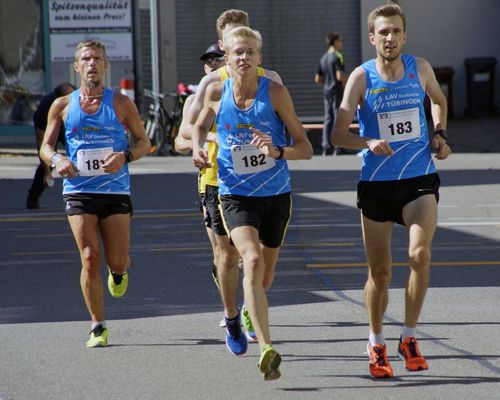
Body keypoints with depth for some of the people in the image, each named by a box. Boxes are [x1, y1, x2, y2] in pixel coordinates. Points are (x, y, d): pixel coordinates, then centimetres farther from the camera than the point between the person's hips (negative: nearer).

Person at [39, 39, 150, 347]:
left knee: (117, 262, -1)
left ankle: (119, 271, 39)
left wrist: (125, 156, -14)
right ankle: (98, 327, 1)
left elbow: (144, 143, 7)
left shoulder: (121, 104, 3)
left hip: (116, 191, 0)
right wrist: (57, 160, -13)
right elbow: (46, 147, 11)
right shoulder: (63, 106, 6)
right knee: (90, 259, -10)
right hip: (79, 191, 0)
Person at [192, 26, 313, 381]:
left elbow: (305, 148, -8)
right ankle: (267, 349, -31)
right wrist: (198, 148, -1)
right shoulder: (216, 93, -4)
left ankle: (252, 309, 52)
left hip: (276, 194, 1)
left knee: (265, 277, 15)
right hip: (236, 195, -1)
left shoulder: (275, 92, -10)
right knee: (253, 262, -25)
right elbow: (201, 126, 20)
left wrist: (277, 152, -27)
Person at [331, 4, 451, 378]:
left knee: (420, 253, -21)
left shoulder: (420, 68, 2)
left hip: (420, 179, 1)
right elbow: (338, 134, -10)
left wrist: (439, 135, 8)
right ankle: (377, 345, 26)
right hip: (376, 184, -1)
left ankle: (409, 338, -4)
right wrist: (368, 143, -28)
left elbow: (439, 100, 24)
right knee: (380, 272, 4)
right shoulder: (361, 77, -6)